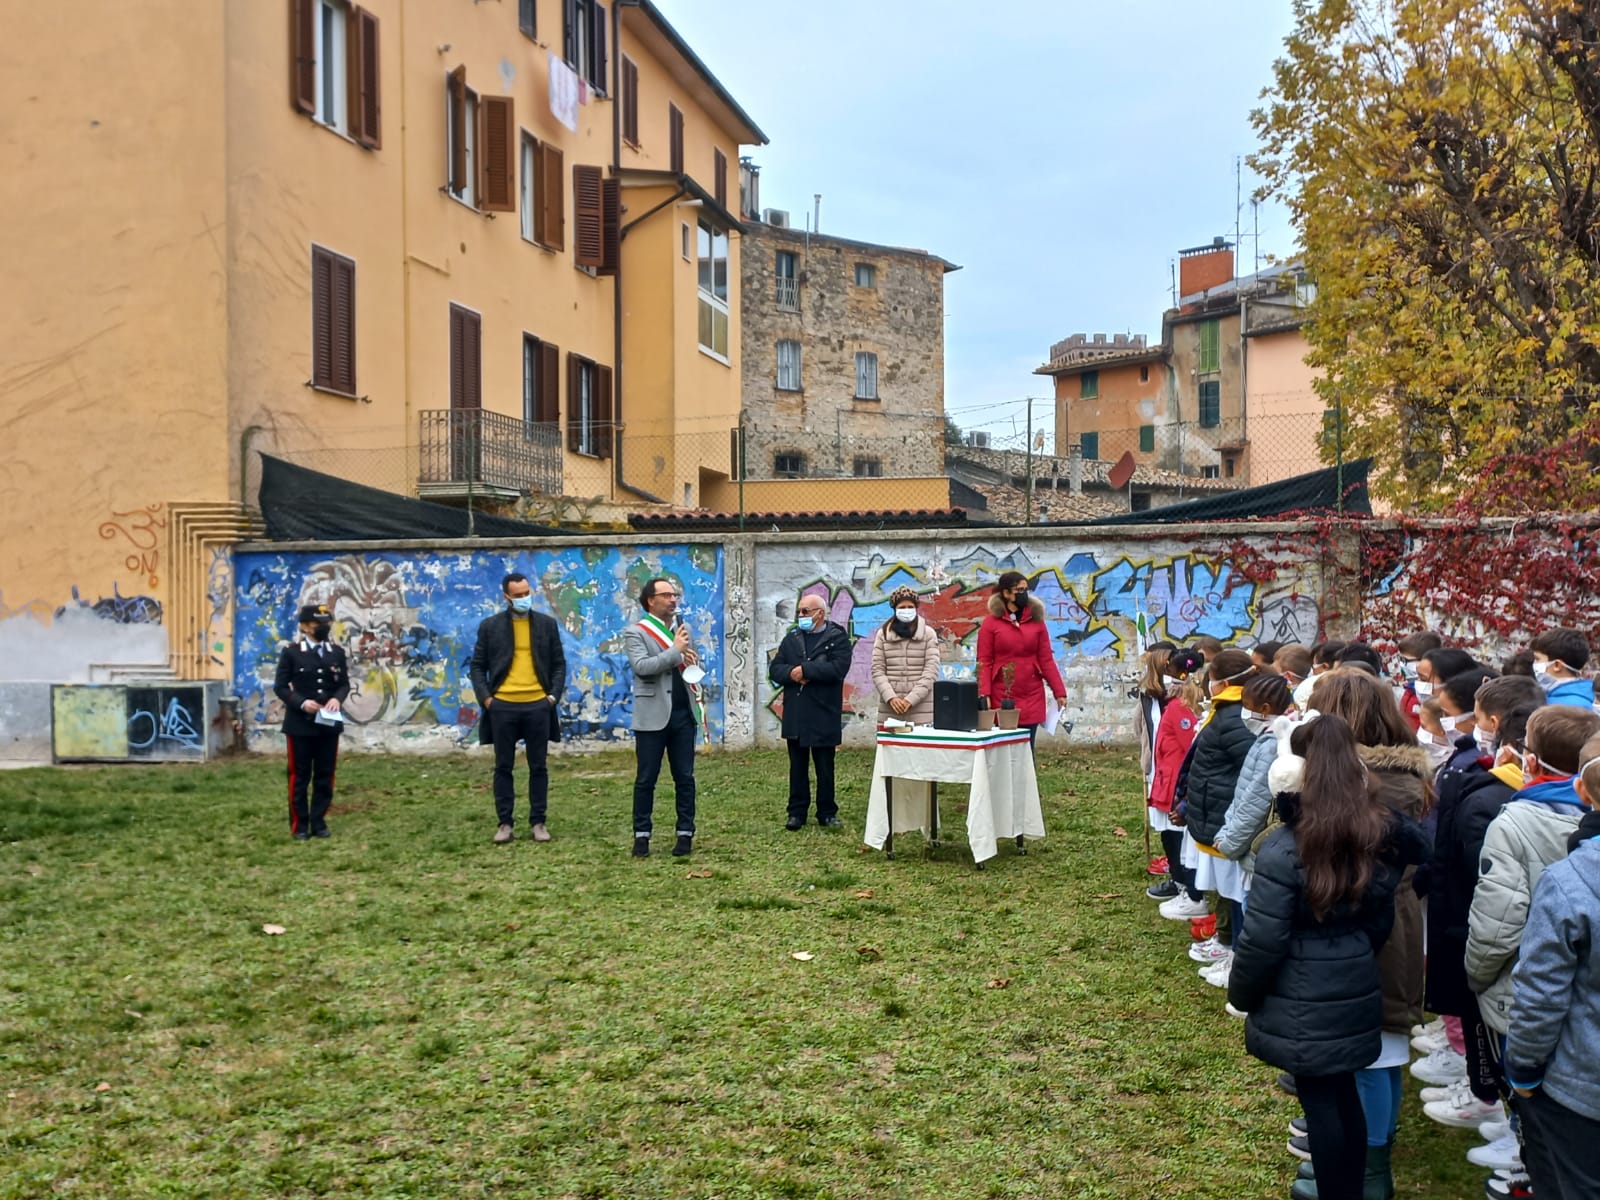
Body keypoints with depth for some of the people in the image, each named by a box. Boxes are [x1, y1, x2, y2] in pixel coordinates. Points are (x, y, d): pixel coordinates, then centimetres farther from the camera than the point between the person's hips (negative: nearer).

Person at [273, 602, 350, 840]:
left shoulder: (337, 652, 7)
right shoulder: (291, 652, -4)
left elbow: (344, 684, 9)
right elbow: (280, 687, -5)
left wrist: (337, 698, -13)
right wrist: (301, 702, -20)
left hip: (329, 724, 4)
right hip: (300, 724, -4)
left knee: (325, 776, 7)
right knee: (300, 777, 3)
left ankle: (319, 822, 17)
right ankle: (300, 825, 11)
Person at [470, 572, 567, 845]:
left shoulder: (547, 623, 6)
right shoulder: (490, 626, 3)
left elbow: (559, 663, 9)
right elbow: (478, 666, 6)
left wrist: (554, 695, -3)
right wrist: (485, 697, -6)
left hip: (538, 705, 1)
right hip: (502, 706, 0)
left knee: (539, 767, 6)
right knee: (503, 767, 5)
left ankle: (538, 822, 14)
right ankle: (505, 823, 13)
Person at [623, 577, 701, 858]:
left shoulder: (682, 630, 14)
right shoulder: (635, 632, -4)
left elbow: (695, 665, 20)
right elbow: (642, 666, -19)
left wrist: (693, 661, -3)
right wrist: (676, 651, -18)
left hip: (683, 714, 5)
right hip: (653, 716, -5)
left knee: (685, 777, 7)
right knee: (646, 779, 2)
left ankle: (685, 833, 14)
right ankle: (642, 835, 11)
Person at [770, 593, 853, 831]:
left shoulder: (837, 637, -4)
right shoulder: (792, 638, 11)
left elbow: (838, 668, -19)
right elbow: (775, 669, 5)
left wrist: (804, 669, -16)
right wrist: (792, 673, -17)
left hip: (823, 715, -4)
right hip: (794, 715, 4)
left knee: (825, 768, 6)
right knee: (797, 767, 10)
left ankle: (827, 813, 16)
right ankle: (797, 812, 17)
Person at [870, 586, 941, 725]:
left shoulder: (928, 634, 5)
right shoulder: (883, 634, 9)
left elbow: (931, 671, -3)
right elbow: (877, 670, 4)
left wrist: (911, 699, -13)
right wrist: (890, 697, -11)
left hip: (921, 709, -1)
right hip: (889, 709, 1)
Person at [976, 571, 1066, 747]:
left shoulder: (1036, 622, 8)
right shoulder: (990, 623, 0)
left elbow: (1046, 660, 8)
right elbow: (984, 662, -2)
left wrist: (1059, 692, 2)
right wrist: (984, 694, -12)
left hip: (1031, 698, 2)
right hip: (1001, 698, -2)